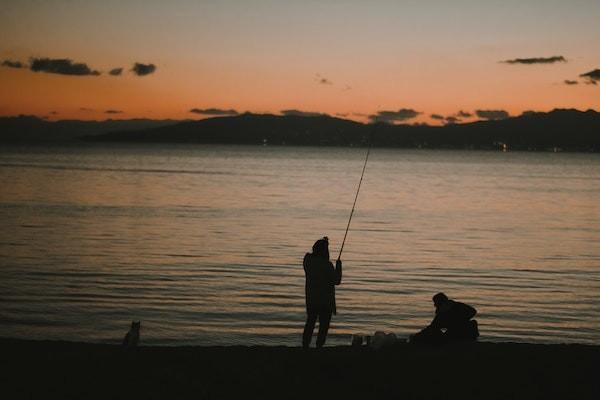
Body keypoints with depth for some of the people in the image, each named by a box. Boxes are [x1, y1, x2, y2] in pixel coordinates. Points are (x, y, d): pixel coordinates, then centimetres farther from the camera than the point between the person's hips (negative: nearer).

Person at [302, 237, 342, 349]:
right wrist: (338, 266, -1)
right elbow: (336, 281, -12)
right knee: (324, 325, 5)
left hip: (311, 298, 5)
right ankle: (319, 346, 2)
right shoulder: (327, 265, -20)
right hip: (325, 300, -5)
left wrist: (322, 244, 26)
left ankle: (305, 345, 17)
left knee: (310, 322, 17)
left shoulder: (308, 260, -4)